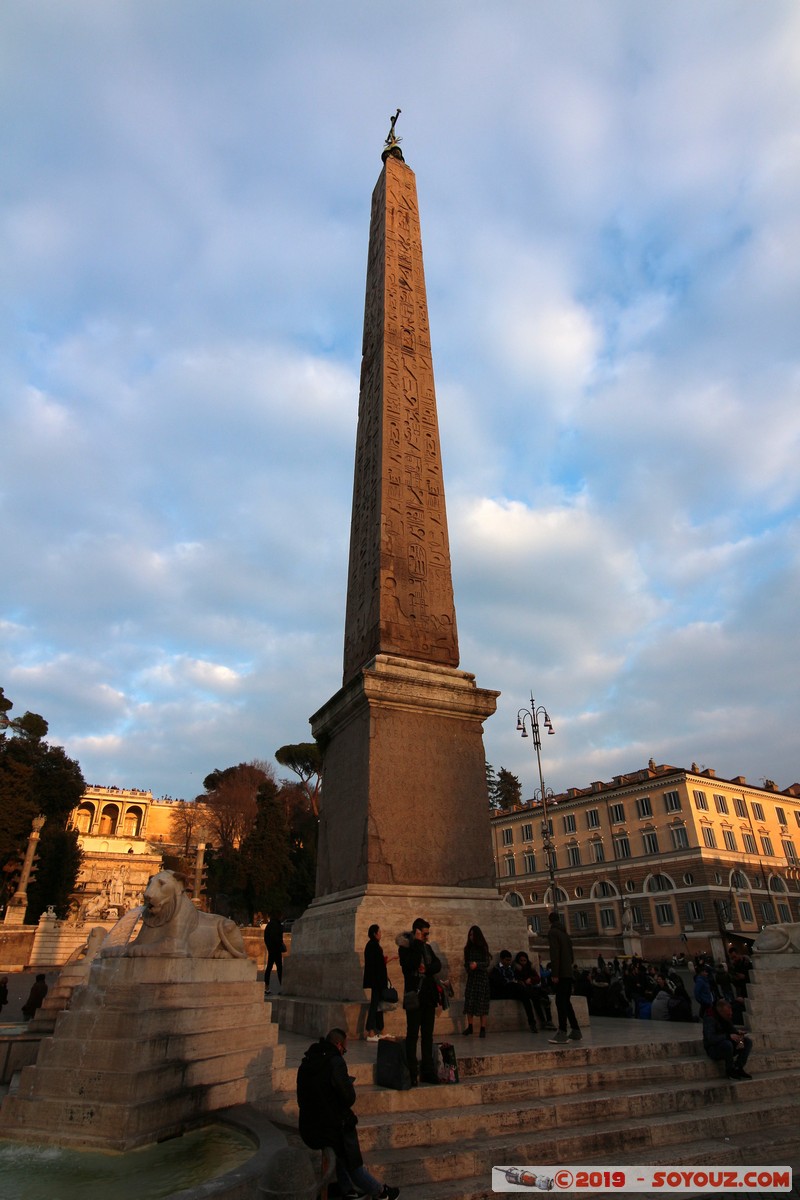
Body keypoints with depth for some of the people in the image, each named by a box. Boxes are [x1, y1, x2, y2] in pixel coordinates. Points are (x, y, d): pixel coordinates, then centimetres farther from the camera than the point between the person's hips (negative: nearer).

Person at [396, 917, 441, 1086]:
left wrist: (427, 968, -14)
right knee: (412, 1035, 0)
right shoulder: (406, 948, -9)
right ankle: (412, 1074, 8)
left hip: (428, 996, 6)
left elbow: (437, 965, 4)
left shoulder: (427, 947, 11)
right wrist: (418, 943, -22)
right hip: (414, 997, -6)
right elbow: (410, 964, -25)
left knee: (427, 1035, 12)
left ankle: (428, 1072, 20)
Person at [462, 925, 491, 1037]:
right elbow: (466, 963, 14)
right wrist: (468, 968, -7)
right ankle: (469, 1027, 6)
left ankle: (483, 1029, 1)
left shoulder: (483, 948, -2)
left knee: (482, 1003, -5)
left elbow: (487, 963, -6)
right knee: (469, 1002, -2)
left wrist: (477, 964, -20)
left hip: (482, 977, -3)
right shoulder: (468, 948, 9)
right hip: (471, 977, 3)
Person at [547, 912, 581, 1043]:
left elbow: (555, 954, -16)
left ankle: (562, 1033, -9)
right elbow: (571, 955, 17)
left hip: (561, 973, -8)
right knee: (566, 1001, 15)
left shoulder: (553, 932, -7)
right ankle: (576, 1031, 17)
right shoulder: (566, 934, 18)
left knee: (561, 1002, -7)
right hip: (569, 973, 8)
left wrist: (555, 974, -17)